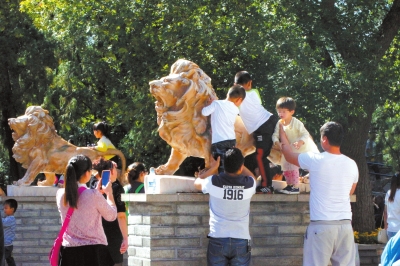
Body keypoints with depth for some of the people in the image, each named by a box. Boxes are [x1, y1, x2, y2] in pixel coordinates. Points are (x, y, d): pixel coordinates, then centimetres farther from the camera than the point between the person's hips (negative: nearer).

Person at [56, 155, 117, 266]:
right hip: (93, 252, -4)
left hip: (70, 252, 4)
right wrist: (109, 193, 17)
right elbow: (111, 216, 2)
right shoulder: (94, 196, -14)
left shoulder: (61, 195, 2)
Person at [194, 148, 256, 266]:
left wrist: (213, 168, 23)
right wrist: (238, 162, 25)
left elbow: (197, 183, 15)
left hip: (218, 240, -1)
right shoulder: (249, 184, -7)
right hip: (241, 241, 1)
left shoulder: (213, 182, -10)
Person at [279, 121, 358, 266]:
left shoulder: (316, 160, -8)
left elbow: (288, 154, 9)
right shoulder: (352, 165, 5)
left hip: (321, 225, -4)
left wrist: (281, 129, 26)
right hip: (345, 225, 4)